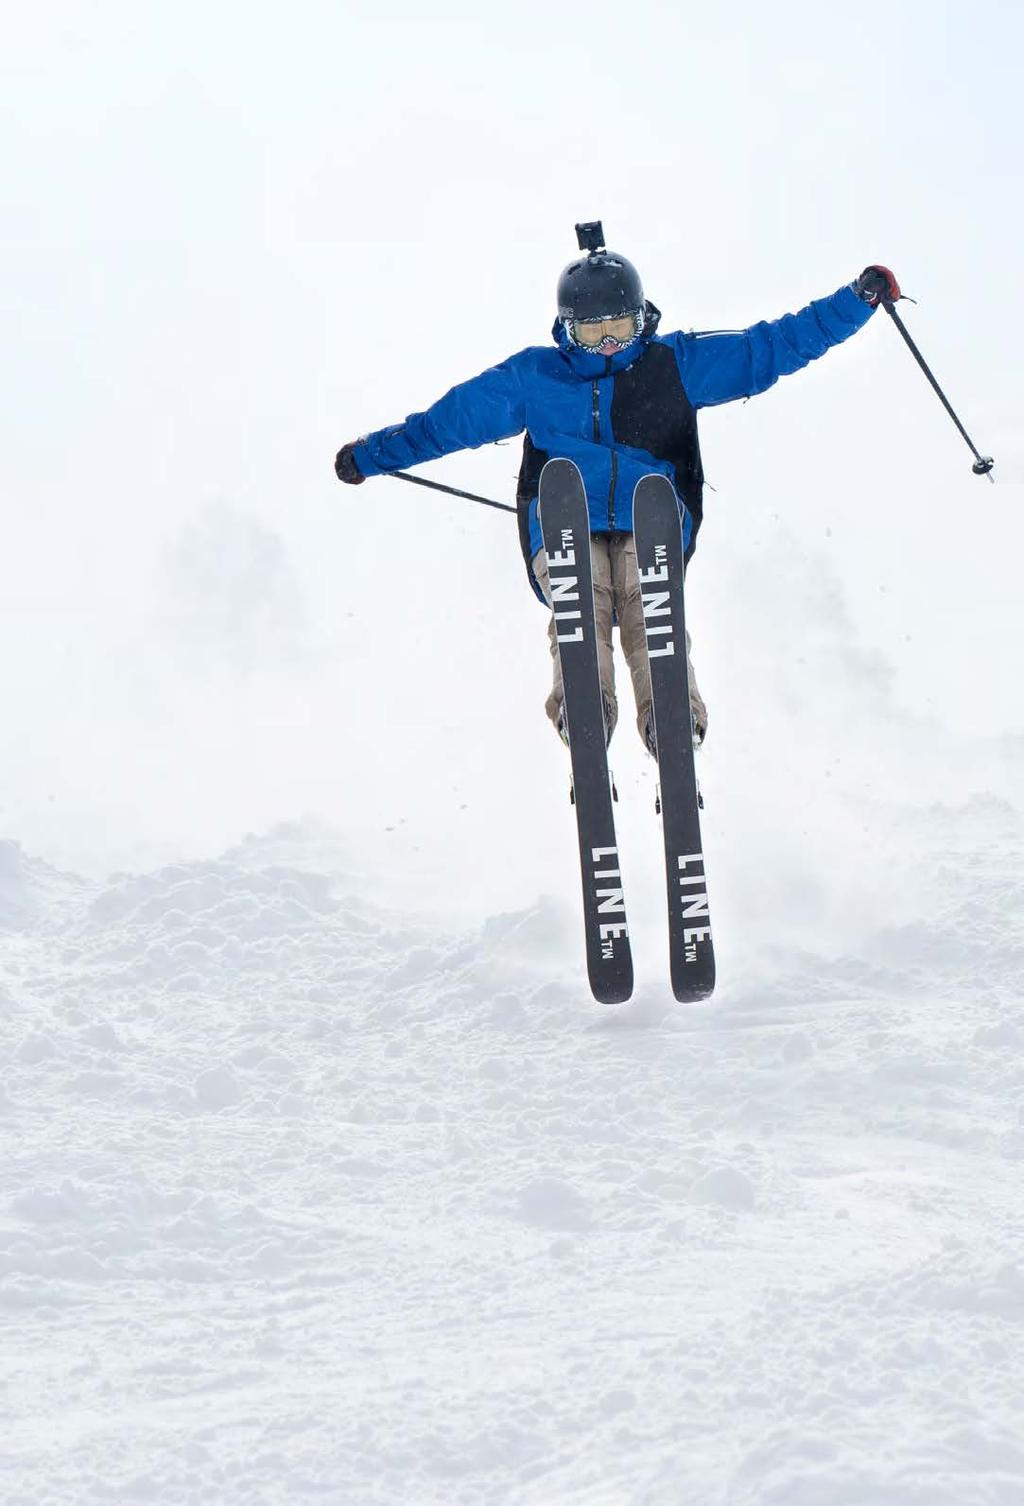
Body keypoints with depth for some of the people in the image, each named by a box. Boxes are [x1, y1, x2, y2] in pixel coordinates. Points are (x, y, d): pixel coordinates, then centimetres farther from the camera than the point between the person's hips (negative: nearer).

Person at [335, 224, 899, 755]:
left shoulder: (677, 365, 14)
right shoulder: (533, 376, 16)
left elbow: (775, 346, 15)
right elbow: (453, 418, 24)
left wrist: (859, 299, 10)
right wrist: (370, 455, 26)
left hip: (653, 528, 0)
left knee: (650, 602, -31)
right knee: (581, 597, -32)